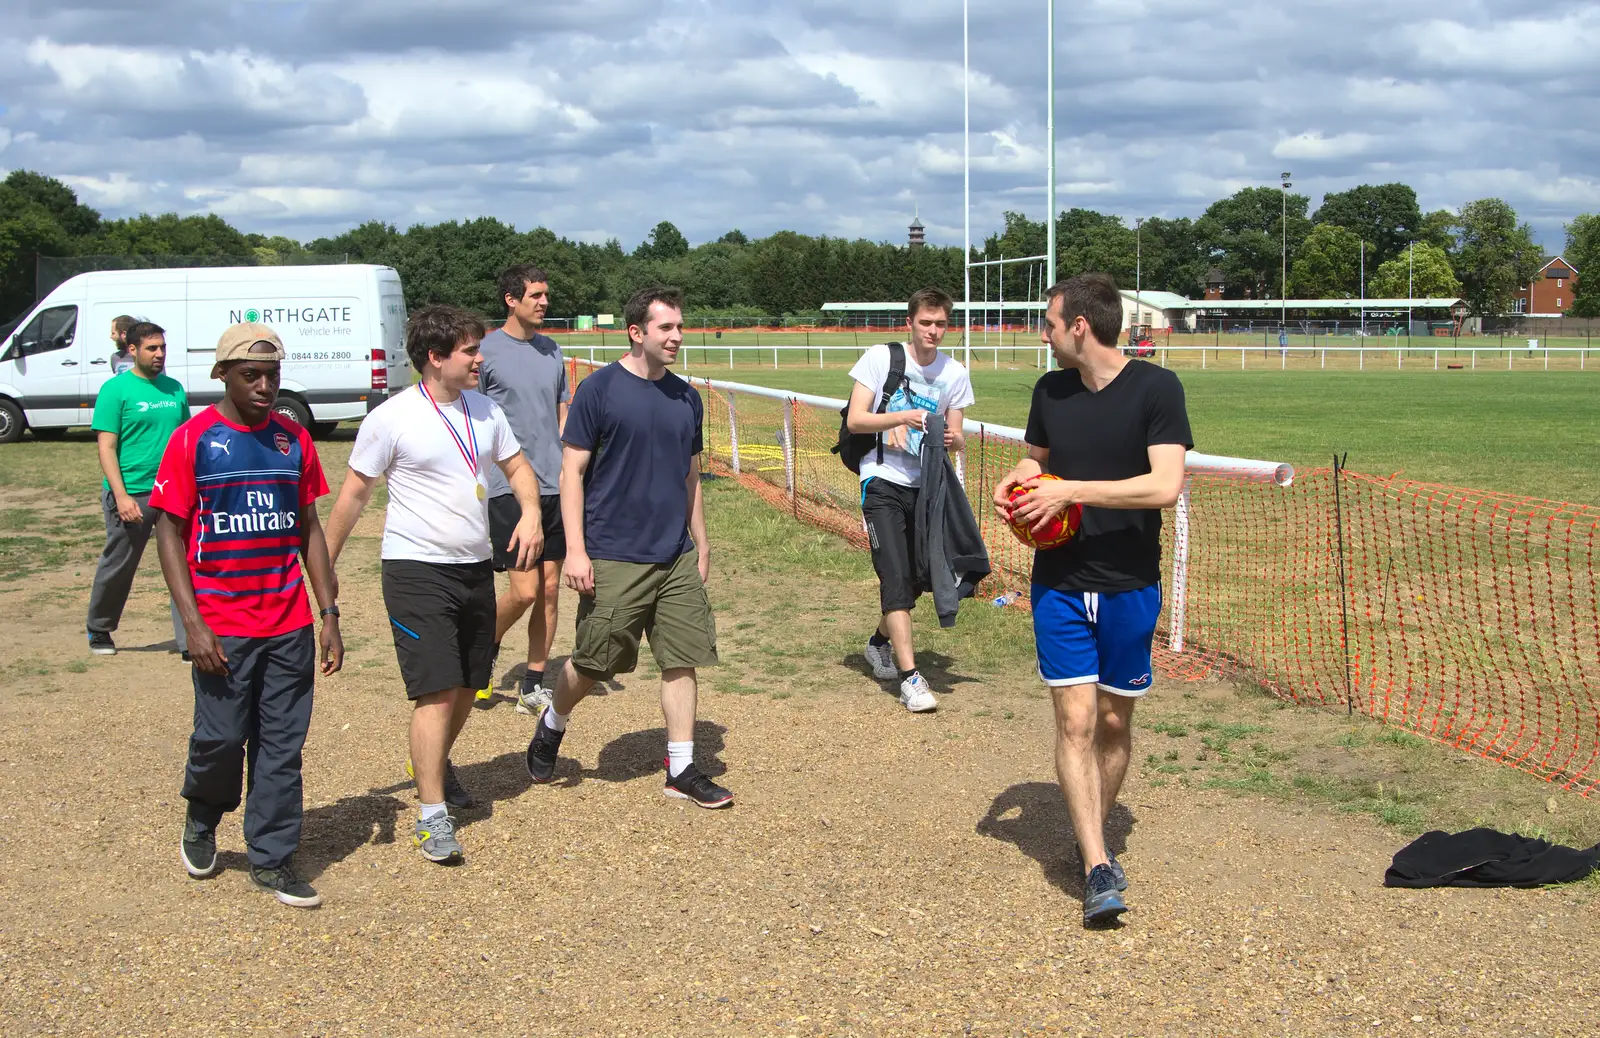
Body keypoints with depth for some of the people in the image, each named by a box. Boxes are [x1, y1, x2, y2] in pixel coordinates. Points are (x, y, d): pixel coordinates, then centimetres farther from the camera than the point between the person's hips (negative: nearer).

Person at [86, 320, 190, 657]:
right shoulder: (116, 389, -6)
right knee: (117, 567, 10)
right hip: (131, 495, -4)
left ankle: (190, 641, 1)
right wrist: (121, 495, -18)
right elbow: (107, 448, -10)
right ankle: (99, 630, 32)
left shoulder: (174, 388, 9)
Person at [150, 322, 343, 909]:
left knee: (282, 746, 5)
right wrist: (193, 624, -12)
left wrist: (330, 615, 8)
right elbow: (168, 533, -4)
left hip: (290, 625, 3)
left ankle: (272, 860, 16)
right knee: (221, 737, -1)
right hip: (223, 628, -3)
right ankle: (200, 822, 29)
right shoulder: (193, 440, -4)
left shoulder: (293, 440, 7)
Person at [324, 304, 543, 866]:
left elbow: (516, 466, 17)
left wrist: (530, 512, -4)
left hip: (475, 568, 6)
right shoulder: (392, 418, -11)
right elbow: (354, 492, -4)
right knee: (437, 692, -13)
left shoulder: (485, 410, 6)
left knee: (467, 686, 15)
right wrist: (323, 565, 0)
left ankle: (435, 765, 42)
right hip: (416, 570, -6)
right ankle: (432, 816, -7)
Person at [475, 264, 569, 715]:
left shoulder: (553, 352, 12)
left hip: (554, 486, 6)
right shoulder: (487, 351, -5)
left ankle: (534, 685, 16)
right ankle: (486, 648, 20)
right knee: (525, 590, -9)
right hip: (508, 488, -6)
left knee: (550, 588, 6)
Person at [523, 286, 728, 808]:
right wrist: (575, 550, -12)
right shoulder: (599, 389, -8)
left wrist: (701, 544, 16)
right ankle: (552, 726, 33)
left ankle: (682, 769, 12)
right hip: (613, 559, -5)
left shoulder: (686, 397, 9)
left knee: (683, 659, 3)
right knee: (592, 663, 5)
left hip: (676, 557, 5)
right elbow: (572, 471, -7)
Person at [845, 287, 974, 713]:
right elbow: (854, 420, -8)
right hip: (883, 483, -4)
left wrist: (955, 439, -16)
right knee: (896, 578, -13)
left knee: (915, 580, 10)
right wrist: (902, 417, -22)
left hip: (926, 486, 4)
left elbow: (957, 436, 8)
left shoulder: (955, 374, 4)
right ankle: (910, 678, -13)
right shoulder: (880, 357, -5)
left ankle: (880, 642, 39)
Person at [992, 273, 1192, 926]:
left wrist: (1071, 491, -20)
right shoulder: (1049, 392, 6)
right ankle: (1099, 870, -7)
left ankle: (1093, 838, 31)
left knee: (1114, 721, 9)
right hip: (1060, 584, 3)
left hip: (1130, 587, -2)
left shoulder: (1156, 388, -10)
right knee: (1075, 719, -7)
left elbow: (1166, 485, -19)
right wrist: (1016, 482, 0)